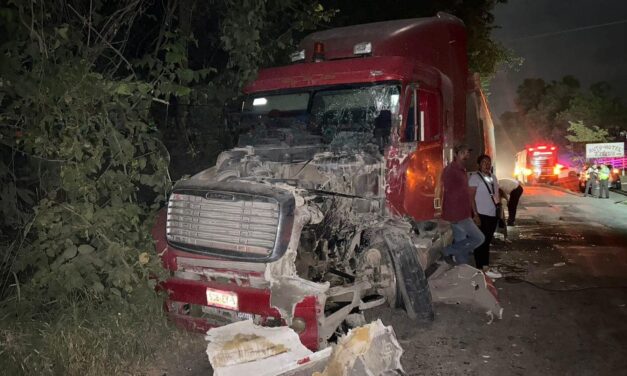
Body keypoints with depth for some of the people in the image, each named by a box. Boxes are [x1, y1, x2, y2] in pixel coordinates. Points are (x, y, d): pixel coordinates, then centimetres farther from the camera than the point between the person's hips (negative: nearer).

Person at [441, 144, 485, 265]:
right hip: (457, 215, -9)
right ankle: (448, 251, -1)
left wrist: (471, 213, 19)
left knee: (462, 243, 13)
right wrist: (453, 215, -20)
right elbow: (448, 192, -18)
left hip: (463, 215, 9)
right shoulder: (450, 170, -13)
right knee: (478, 238, -7)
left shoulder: (462, 170, 17)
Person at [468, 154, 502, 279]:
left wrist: (499, 207, 13)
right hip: (482, 215, -8)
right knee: (481, 242, -2)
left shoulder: (493, 177, 13)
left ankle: (486, 266, 25)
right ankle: (481, 269, 5)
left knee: (487, 241, 15)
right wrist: (475, 214, -21)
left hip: (493, 214, 8)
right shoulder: (475, 177, -12)